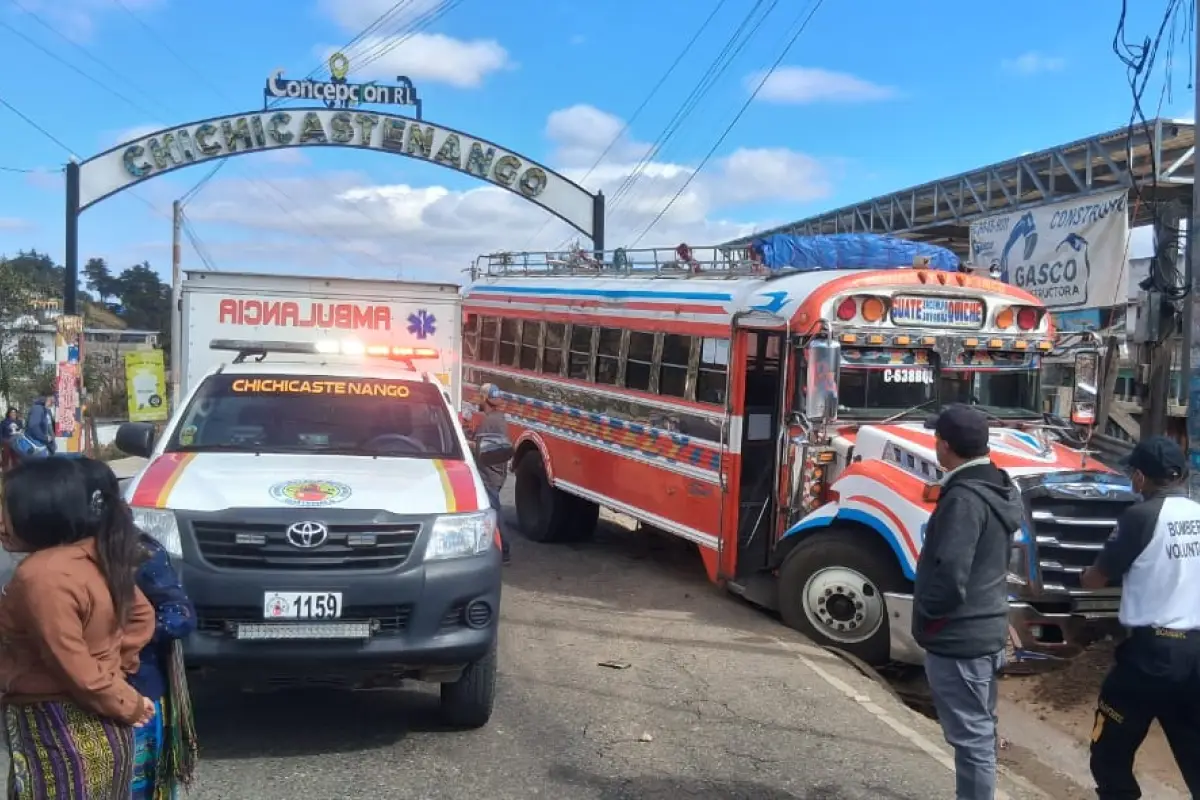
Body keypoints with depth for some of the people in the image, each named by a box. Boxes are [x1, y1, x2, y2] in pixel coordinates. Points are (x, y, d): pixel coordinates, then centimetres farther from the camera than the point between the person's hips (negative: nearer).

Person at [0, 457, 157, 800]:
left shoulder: (41, 577, -24)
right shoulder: (96, 554, 2)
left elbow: (76, 670, -22)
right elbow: (142, 615, 13)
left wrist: (128, 705, -10)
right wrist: (119, 662, 7)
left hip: (60, 735, -9)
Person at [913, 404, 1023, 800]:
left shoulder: (965, 498, -22)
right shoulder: (999, 489, 9)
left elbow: (949, 575, -27)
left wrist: (926, 614, -10)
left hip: (958, 638, -10)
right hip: (987, 630, 10)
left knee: (970, 738, -2)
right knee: (979, 732, 20)